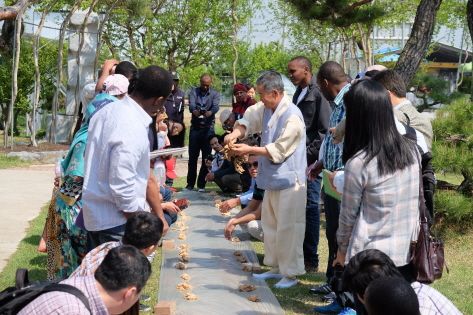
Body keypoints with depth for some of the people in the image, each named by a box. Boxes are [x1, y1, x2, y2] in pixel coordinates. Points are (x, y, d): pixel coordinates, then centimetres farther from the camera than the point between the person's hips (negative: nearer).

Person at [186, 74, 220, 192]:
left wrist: (210, 112, -39)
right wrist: (194, 111, -38)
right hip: (195, 127, 1)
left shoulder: (215, 94, 5)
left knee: (206, 157, 1)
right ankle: (190, 184, 12)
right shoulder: (194, 92, 6)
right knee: (192, 157, 3)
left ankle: (201, 184, 9)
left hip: (208, 128, 0)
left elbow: (216, 106, -15)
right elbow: (191, 104, -13)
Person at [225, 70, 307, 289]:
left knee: (287, 228, -4)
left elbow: (278, 151, -20)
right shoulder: (266, 109, 7)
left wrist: (250, 150, -15)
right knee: (270, 225, 18)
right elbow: (249, 118, 17)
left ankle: (290, 273, 6)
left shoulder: (292, 117, -20)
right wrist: (236, 132, -5)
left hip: (288, 181, -9)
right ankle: (276, 267, 30)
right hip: (272, 179, 10)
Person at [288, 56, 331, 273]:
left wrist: (309, 154, -15)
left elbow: (325, 131, -14)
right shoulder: (299, 93, 16)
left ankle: (311, 260, 6)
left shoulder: (318, 94, -11)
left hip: (311, 161, -8)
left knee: (310, 208, -2)